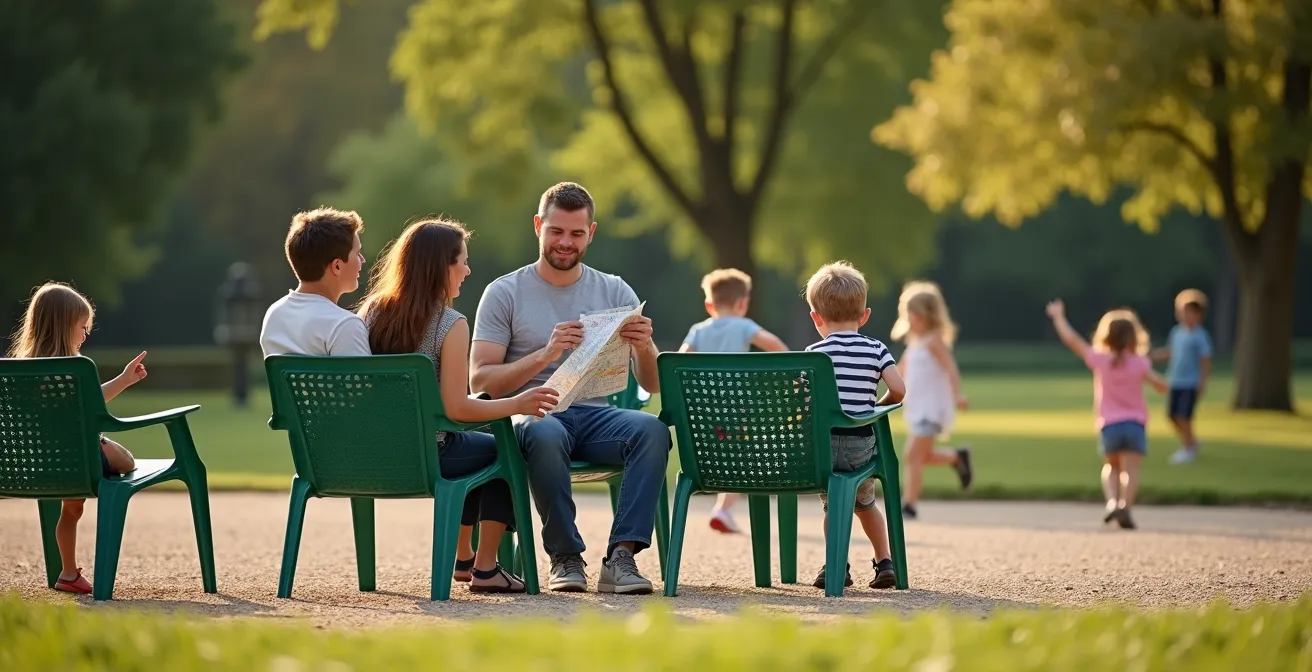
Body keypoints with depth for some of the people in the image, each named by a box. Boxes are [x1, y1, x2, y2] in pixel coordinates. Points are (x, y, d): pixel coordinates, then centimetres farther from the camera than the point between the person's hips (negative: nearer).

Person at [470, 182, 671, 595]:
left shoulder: (615, 293, 12)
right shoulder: (504, 293, 5)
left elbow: (652, 385, 7)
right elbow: (479, 380, -6)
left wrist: (644, 348, -17)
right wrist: (546, 355, -20)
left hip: (596, 415, 3)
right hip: (532, 414, -3)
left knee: (653, 429, -30)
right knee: (545, 434, -39)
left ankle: (622, 557, -33)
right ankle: (565, 558, -24)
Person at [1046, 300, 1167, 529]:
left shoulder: (1099, 360, 0)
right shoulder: (1139, 363, 0)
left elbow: (1071, 339, 3)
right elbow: (1161, 386, -7)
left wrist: (1058, 316, 14)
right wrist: (1152, 375, 14)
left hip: (1109, 426, 1)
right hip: (1135, 424, -1)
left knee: (1111, 467, 19)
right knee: (1130, 470, -6)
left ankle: (1112, 501, -5)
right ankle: (1125, 505, -28)